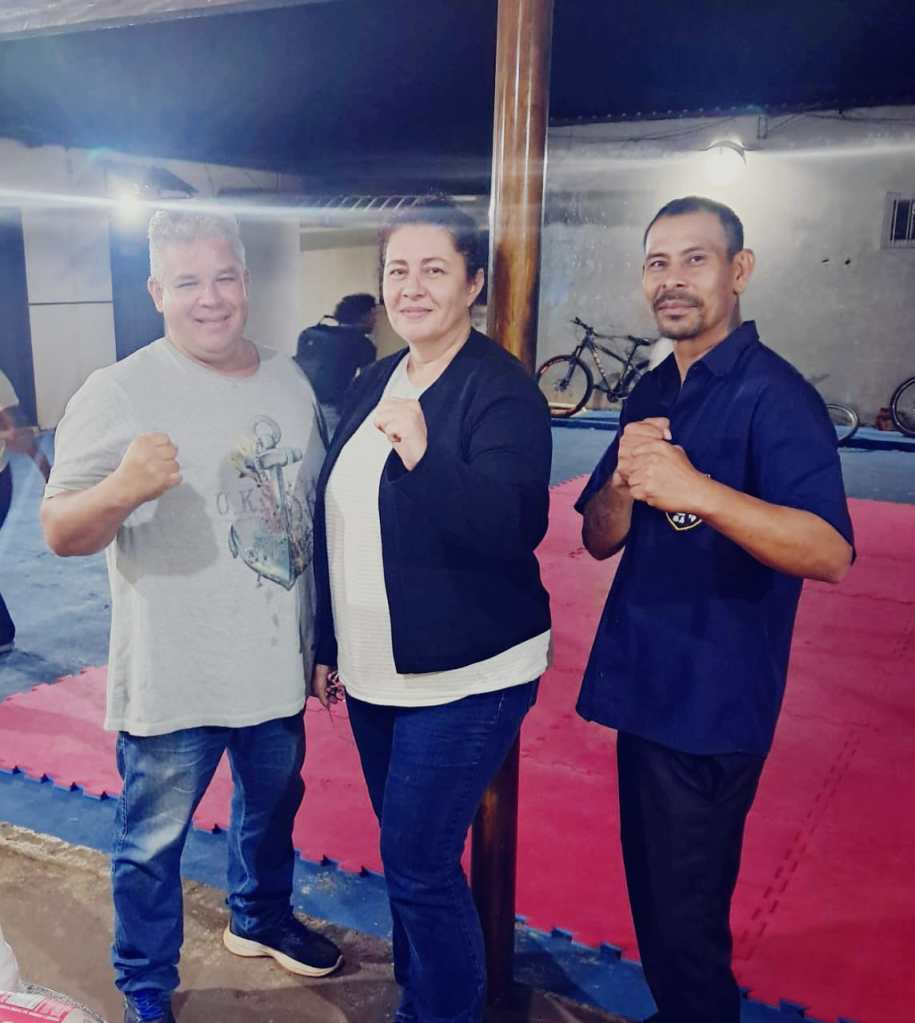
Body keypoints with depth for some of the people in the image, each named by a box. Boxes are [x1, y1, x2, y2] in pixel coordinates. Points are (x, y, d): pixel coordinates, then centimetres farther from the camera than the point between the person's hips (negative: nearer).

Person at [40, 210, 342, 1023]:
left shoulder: (289, 381, 3)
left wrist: (324, 636, 14)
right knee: (153, 842, 11)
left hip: (277, 665, 6)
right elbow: (59, 534, -16)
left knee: (273, 807, 25)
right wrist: (123, 489, -38)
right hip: (173, 677, -5)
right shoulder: (119, 393, -15)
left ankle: (260, 919, 52)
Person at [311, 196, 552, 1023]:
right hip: (374, 674, 7)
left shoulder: (502, 387, -14)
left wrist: (422, 454, -38)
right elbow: (336, 522, 13)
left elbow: (518, 528, -25)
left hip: (464, 679, -7)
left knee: (419, 864, -1)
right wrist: (328, 645, 16)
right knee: (405, 854, 20)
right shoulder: (372, 383, 8)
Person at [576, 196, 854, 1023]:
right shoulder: (654, 392, 9)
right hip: (644, 686, 8)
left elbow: (829, 551, -27)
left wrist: (696, 490, -38)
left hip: (711, 702, -7)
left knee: (685, 916, 4)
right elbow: (598, 538, 5)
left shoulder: (773, 394, -14)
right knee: (652, 893, 21)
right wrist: (625, 480, -16)